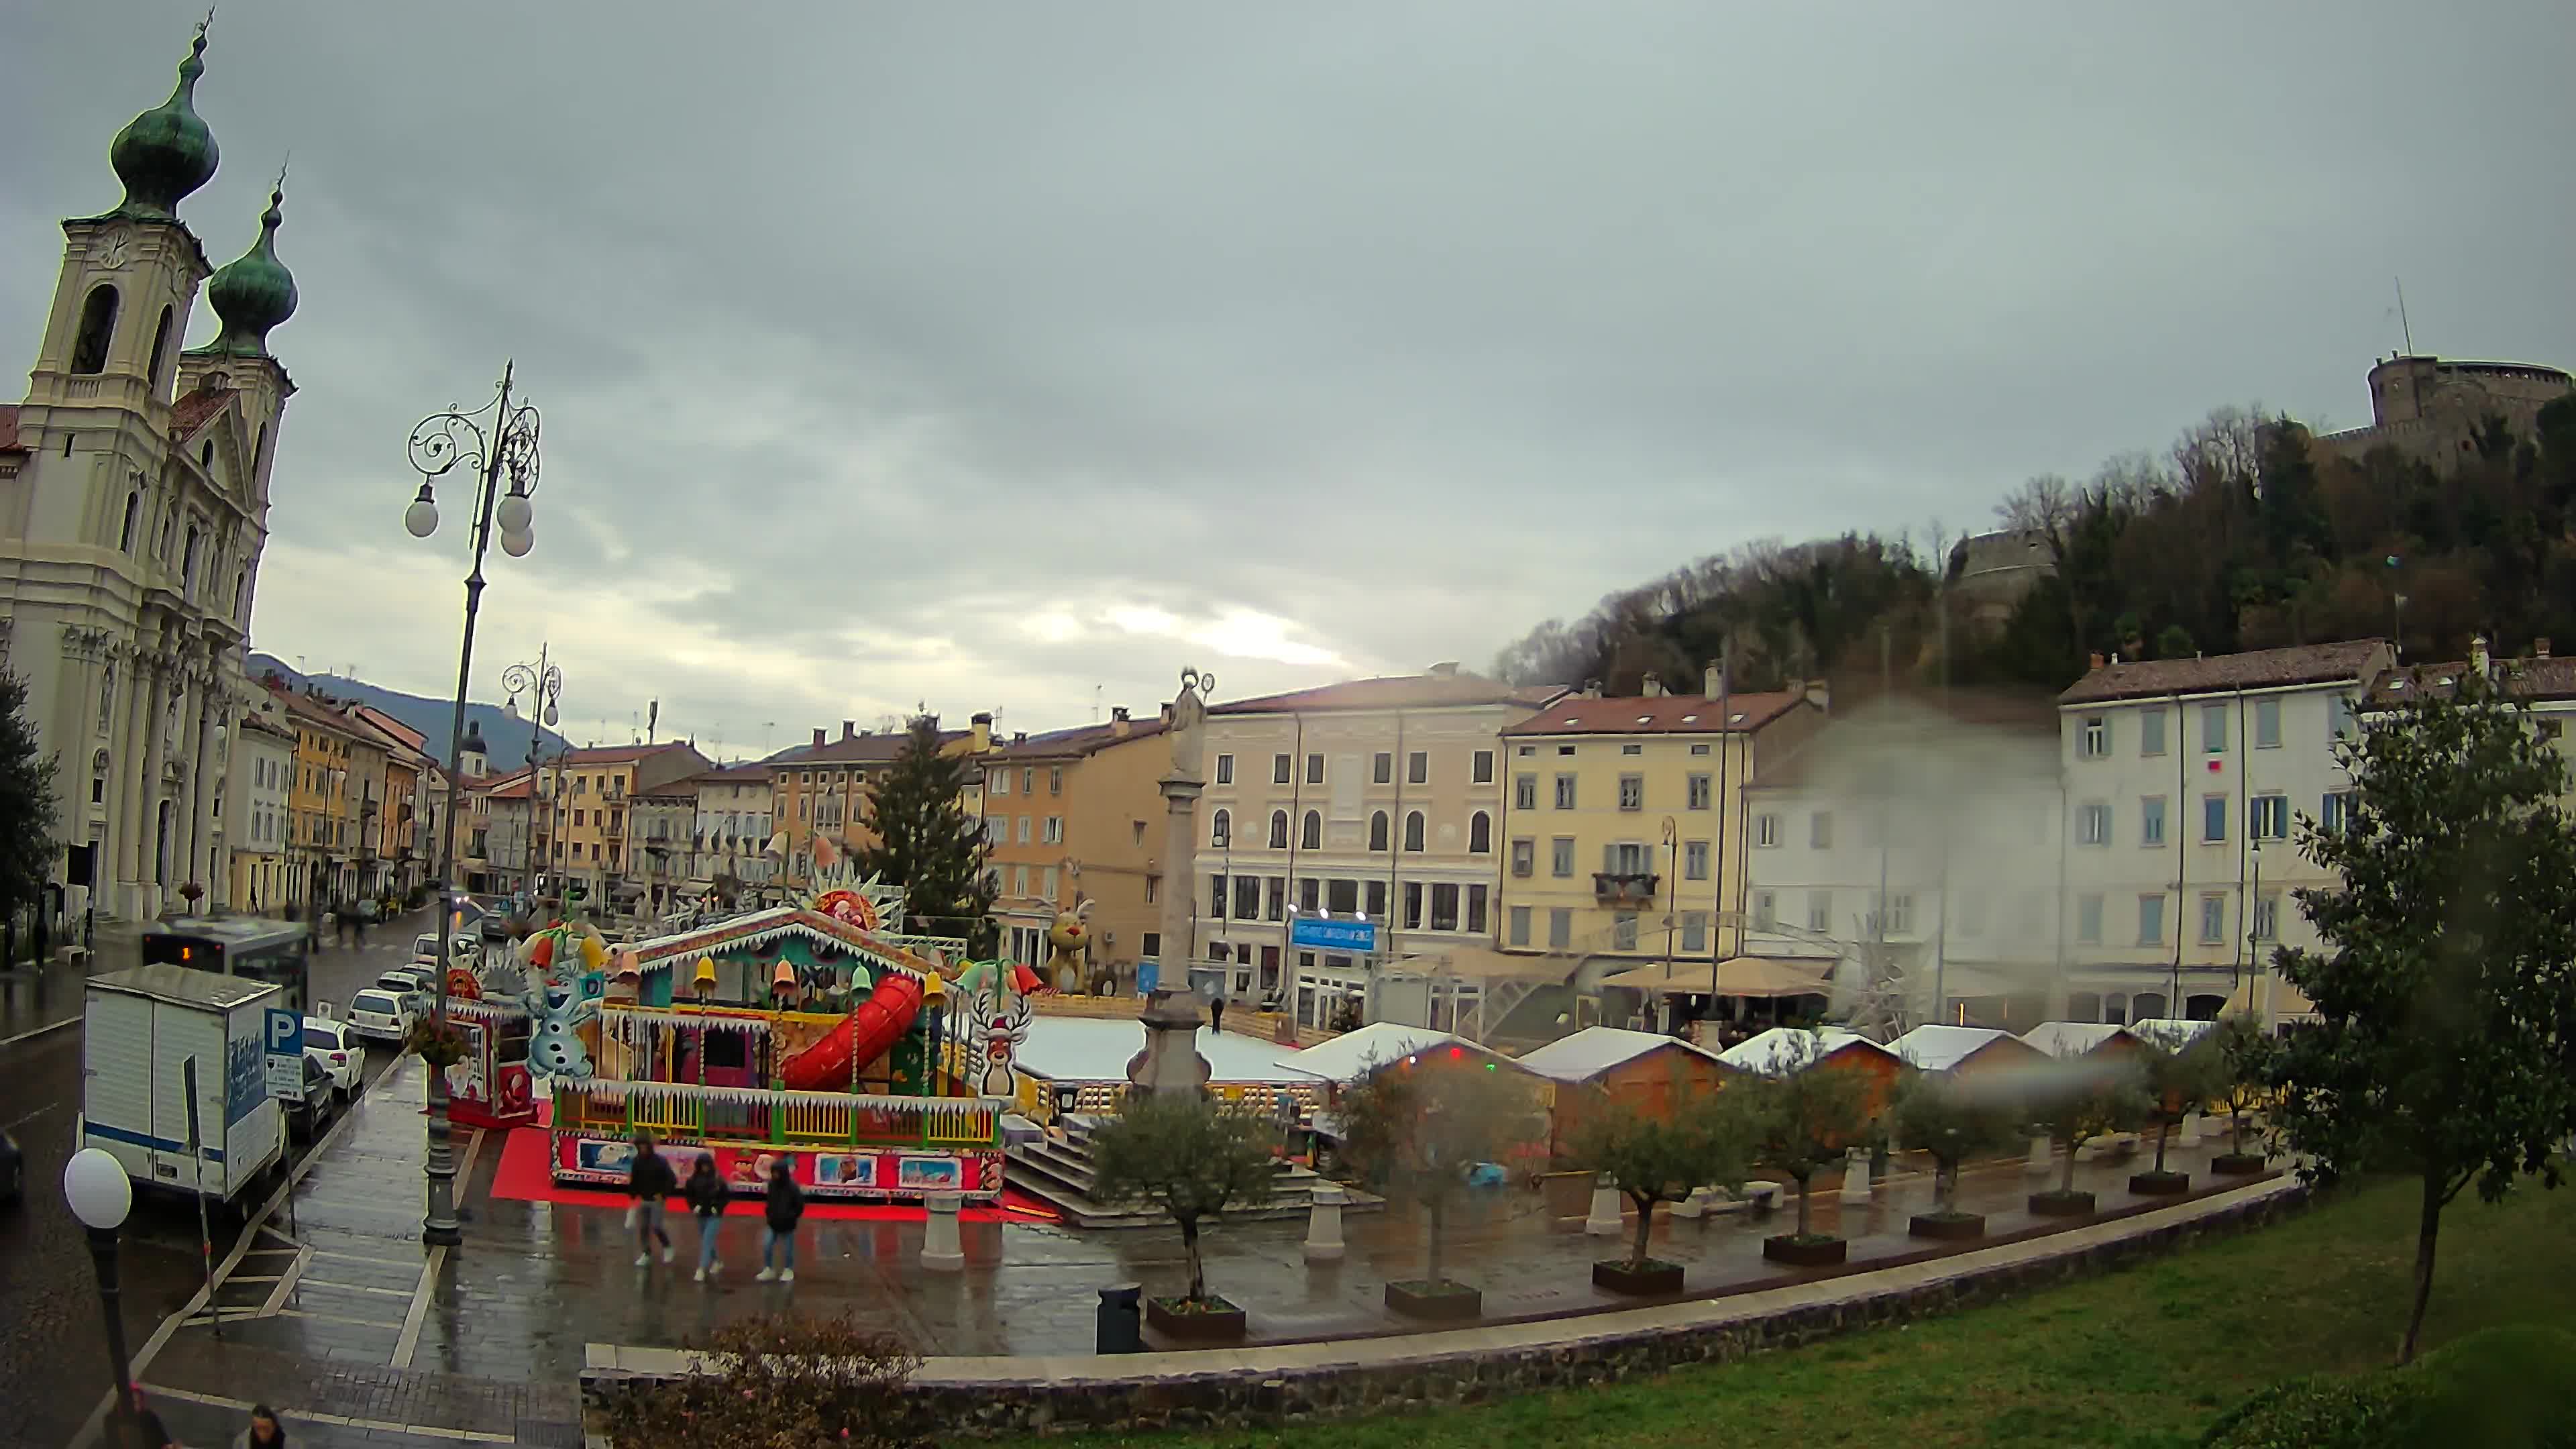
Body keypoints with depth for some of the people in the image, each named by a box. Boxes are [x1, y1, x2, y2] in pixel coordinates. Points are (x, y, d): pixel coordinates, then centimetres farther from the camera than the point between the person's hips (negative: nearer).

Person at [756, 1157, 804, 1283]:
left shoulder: (792, 1187, -22)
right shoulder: (772, 1184, -5)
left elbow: (800, 1206, -13)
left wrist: (789, 1218, -16)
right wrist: (768, 1213, 3)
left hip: (787, 1225, -4)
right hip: (773, 1223, 4)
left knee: (788, 1249, 9)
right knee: (767, 1246, -3)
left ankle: (788, 1271, 29)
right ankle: (768, 1270, 14)